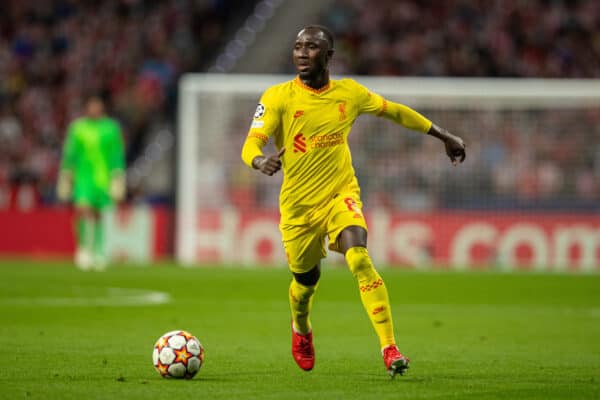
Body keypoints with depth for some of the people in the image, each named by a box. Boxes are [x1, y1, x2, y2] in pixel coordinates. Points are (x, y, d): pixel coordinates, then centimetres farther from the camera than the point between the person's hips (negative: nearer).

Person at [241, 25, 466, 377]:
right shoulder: (278, 97, -9)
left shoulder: (349, 93, -2)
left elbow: (395, 111, 14)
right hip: (298, 205, 0)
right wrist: (260, 160, -42)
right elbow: (252, 143, -17)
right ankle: (301, 329, 50)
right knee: (306, 281, 12)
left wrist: (444, 136, 20)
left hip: (341, 195, 0)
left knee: (359, 260, -26)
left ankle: (390, 347, -25)